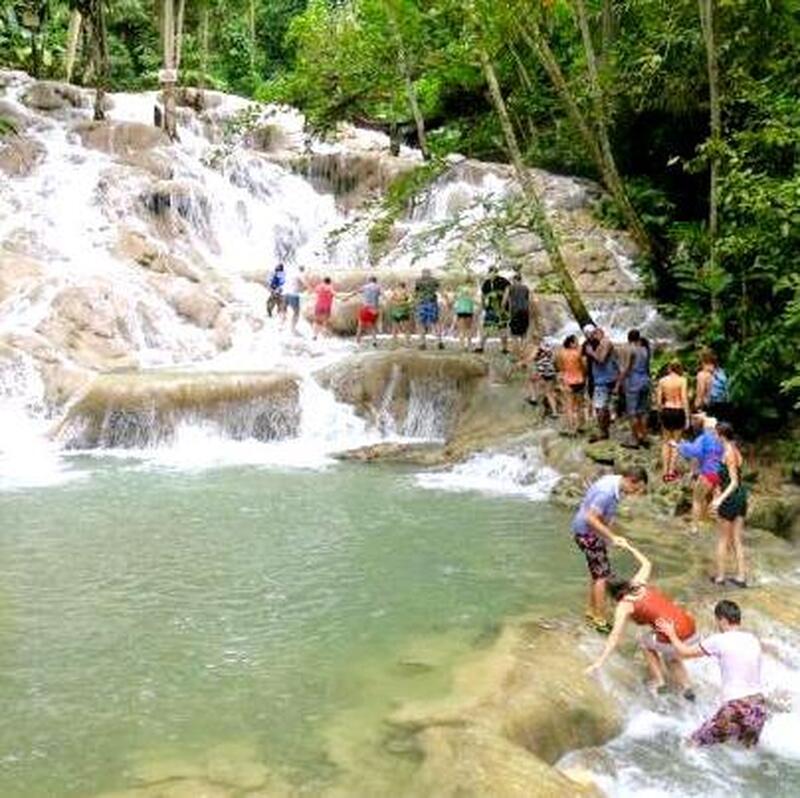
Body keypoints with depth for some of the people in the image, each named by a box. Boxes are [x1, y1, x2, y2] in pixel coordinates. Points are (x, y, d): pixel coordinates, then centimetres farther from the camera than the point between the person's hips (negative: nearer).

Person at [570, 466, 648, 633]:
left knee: (596, 573, 18)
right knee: (602, 575, -5)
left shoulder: (614, 481, -1)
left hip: (594, 532, 10)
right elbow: (591, 519, -30)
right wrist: (612, 537, -27)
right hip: (587, 533, -10)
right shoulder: (607, 492, -30)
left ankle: (591, 612, 32)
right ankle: (600, 621, 2)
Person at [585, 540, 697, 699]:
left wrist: (598, 663, -13)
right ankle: (687, 688, 28)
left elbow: (615, 636, -11)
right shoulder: (639, 583, 14)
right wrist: (628, 547, 43)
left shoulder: (624, 605, -1)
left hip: (673, 640, -6)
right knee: (670, 656, 36)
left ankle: (659, 681, 27)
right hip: (693, 632, 6)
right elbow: (646, 564, 36)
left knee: (645, 640, 27)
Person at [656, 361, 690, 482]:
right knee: (675, 442, 10)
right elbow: (684, 399, -11)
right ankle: (671, 471, 10)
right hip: (678, 411, -2)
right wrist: (687, 417, -6)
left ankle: (665, 472, 14)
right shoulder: (682, 380, -7)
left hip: (666, 411, 2)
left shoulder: (662, 381, 1)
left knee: (666, 442, 14)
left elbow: (658, 400, 2)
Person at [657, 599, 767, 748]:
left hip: (736, 706, -6)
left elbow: (685, 652, 4)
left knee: (693, 745, 3)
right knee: (749, 749, 28)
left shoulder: (719, 640, -6)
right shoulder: (753, 639, 10)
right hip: (759, 705, 6)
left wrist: (672, 634, 23)